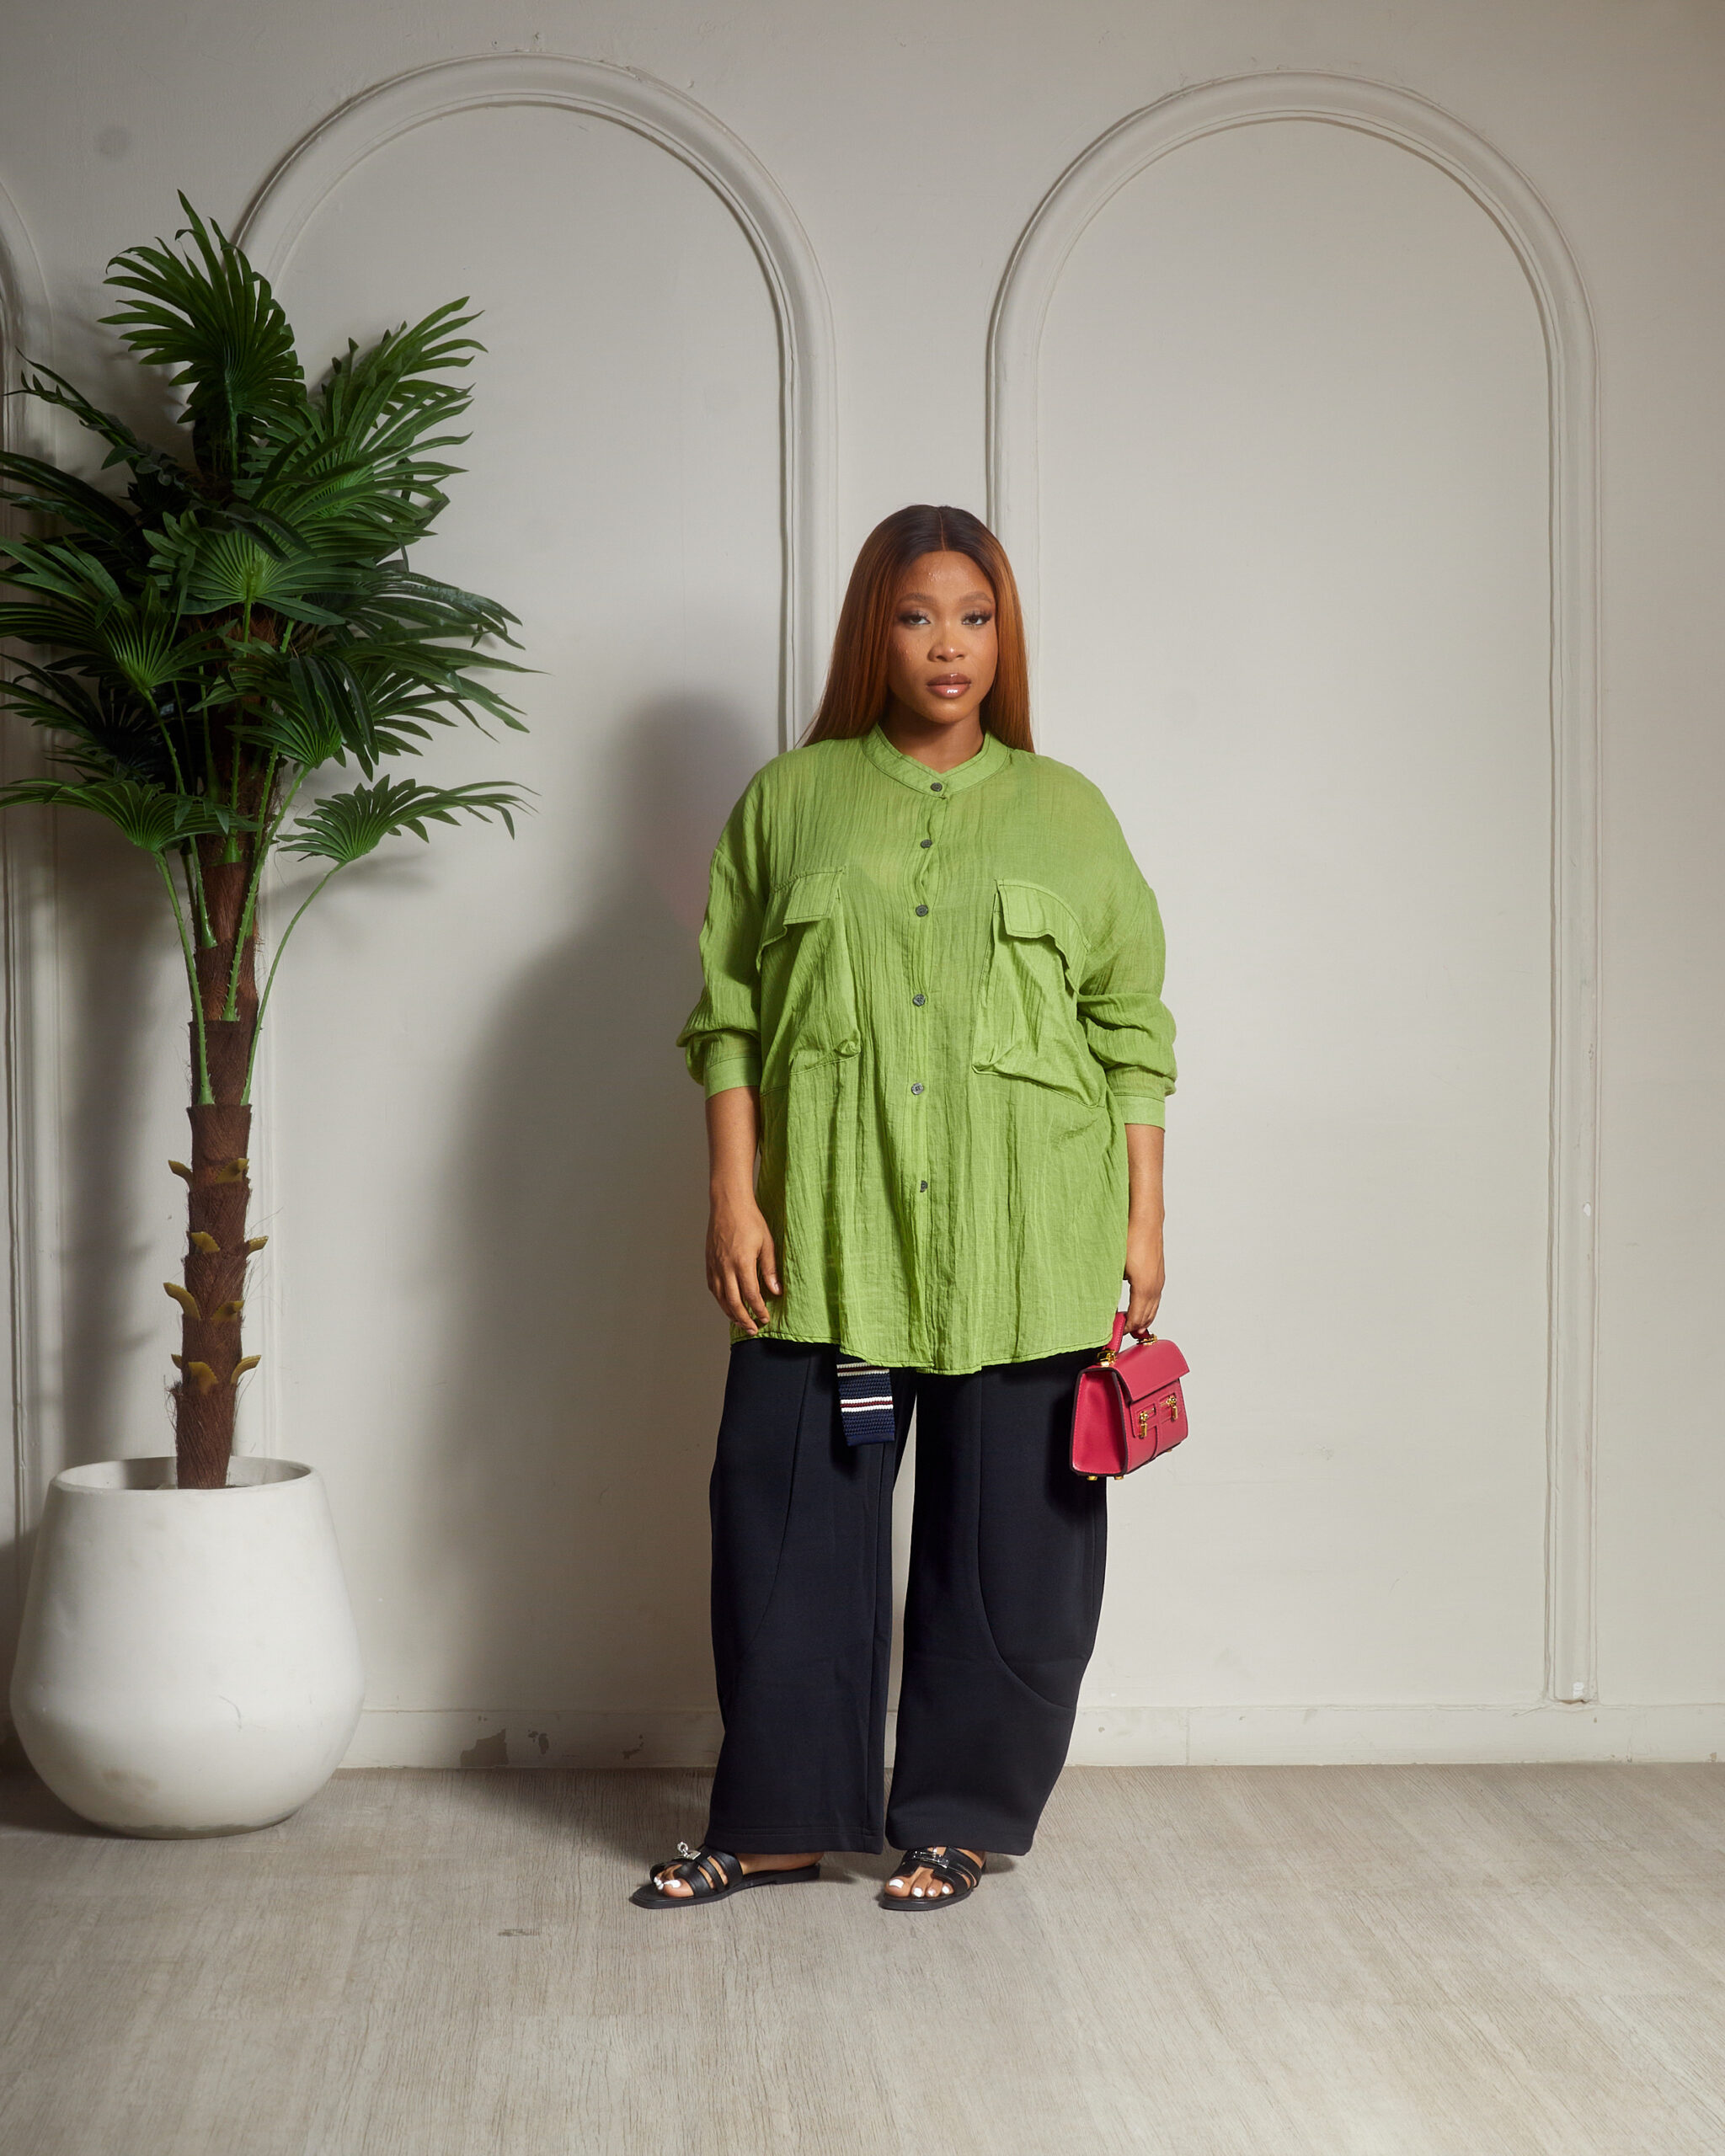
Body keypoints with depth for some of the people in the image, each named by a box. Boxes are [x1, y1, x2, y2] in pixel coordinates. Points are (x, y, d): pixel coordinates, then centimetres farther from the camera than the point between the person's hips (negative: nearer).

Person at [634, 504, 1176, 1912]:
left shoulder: (1064, 811, 9)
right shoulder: (789, 801, 8)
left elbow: (1130, 1030, 7)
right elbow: (729, 1017, 6)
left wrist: (1144, 1219, 2)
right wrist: (734, 1195, -3)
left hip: (1022, 1245, 0)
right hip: (829, 1233, 0)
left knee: (1007, 1534, 5)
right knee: (790, 1517, 3)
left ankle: (959, 1818, 22)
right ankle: (780, 1820, 19)